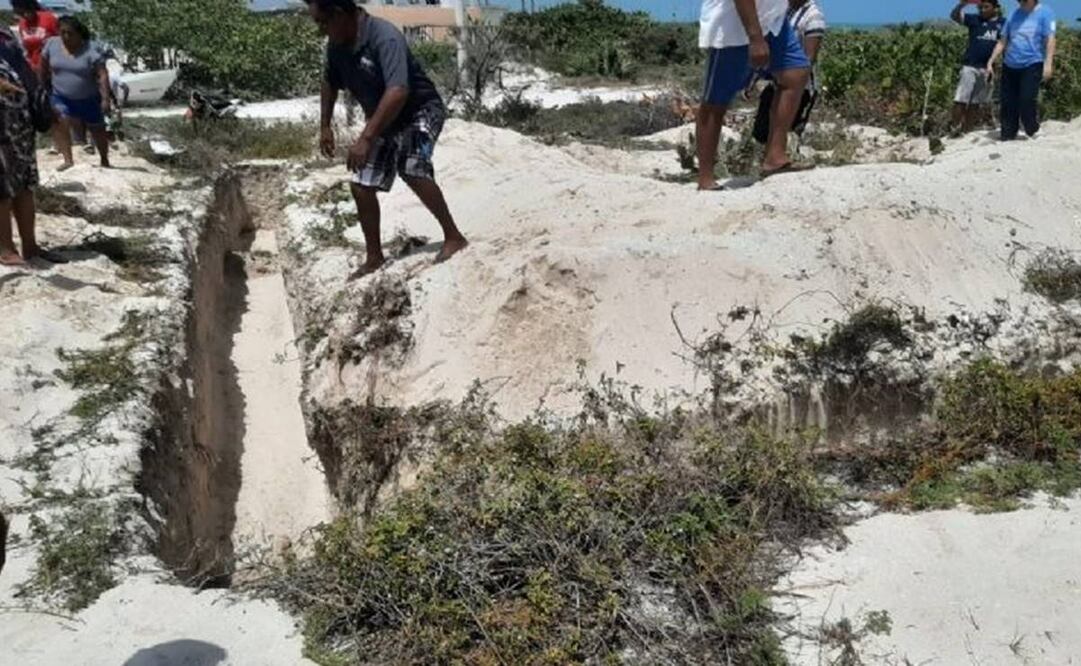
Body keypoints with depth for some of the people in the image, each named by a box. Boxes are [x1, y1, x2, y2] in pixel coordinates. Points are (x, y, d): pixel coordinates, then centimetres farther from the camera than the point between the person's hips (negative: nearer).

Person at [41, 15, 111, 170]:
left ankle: (104, 161, 31)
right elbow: (45, 68, 7)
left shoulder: (92, 50, -19)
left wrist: (106, 99, -31)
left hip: (89, 99, -2)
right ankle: (68, 160, -18)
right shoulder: (52, 44, -7)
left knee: (97, 129, 12)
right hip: (61, 97, 2)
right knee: (59, 124, -19)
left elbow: (102, 75, -23)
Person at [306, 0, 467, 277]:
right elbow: (330, 82, 15)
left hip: (420, 109, -8)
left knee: (412, 168, -32)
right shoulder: (336, 44, -6)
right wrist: (325, 126, 14)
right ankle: (374, 257, 18)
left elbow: (398, 92, -43)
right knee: (362, 186, 3)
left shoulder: (385, 37, -31)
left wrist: (365, 138, -45)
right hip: (383, 120, 8)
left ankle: (453, 237, -19)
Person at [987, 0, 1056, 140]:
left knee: (1027, 100, -15)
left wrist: (1048, 63, -19)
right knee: (1008, 104, 5)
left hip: (1032, 65, -5)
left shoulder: (1045, 12, -2)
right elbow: (1003, 41, 17)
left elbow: (1050, 39, -9)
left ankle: (1034, 133, 2)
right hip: (1010, 66, 5)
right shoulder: (1014, 14, 12)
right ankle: (1007, 137, 14)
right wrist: (991, 61, 12)